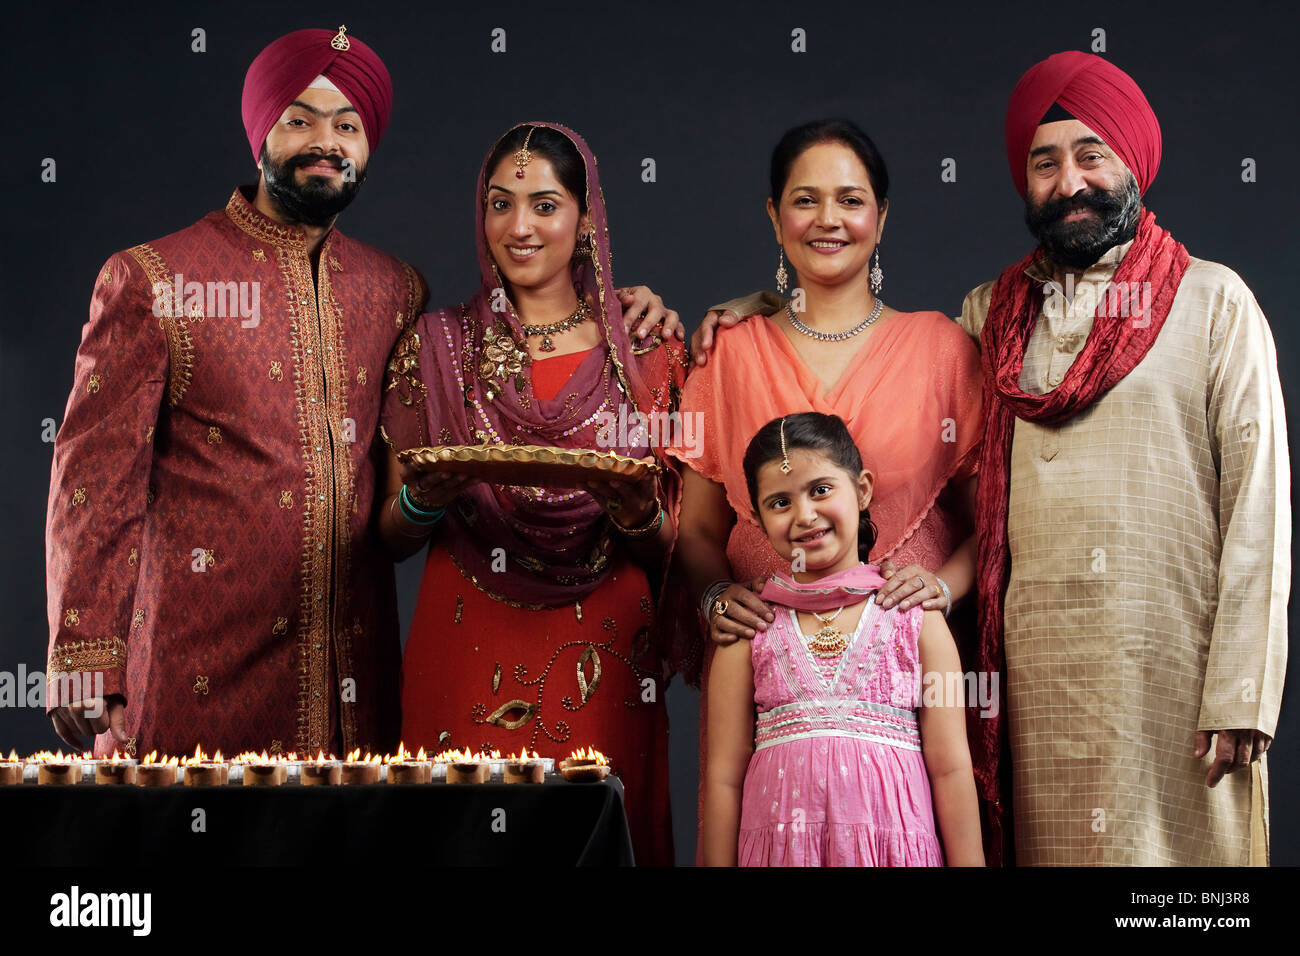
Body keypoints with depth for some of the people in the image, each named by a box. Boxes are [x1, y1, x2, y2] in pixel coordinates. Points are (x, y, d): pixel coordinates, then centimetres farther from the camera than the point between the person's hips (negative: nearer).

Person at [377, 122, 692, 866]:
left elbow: (671, 547, 7)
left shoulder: (647, 353, 5)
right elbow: (393, 538, 9)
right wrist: (423, 499, -12)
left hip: (603, 664, 0)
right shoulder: (436, 346, 6)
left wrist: (641, 515, -14)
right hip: (468, 657, 0)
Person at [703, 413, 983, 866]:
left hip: (893, 845, 0)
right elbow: (724, 776, 4)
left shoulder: (915, 617, 3)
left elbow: (951, 769, 1)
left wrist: (967, 863, -2)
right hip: (780, 846, 0)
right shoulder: (750, 628, 4)